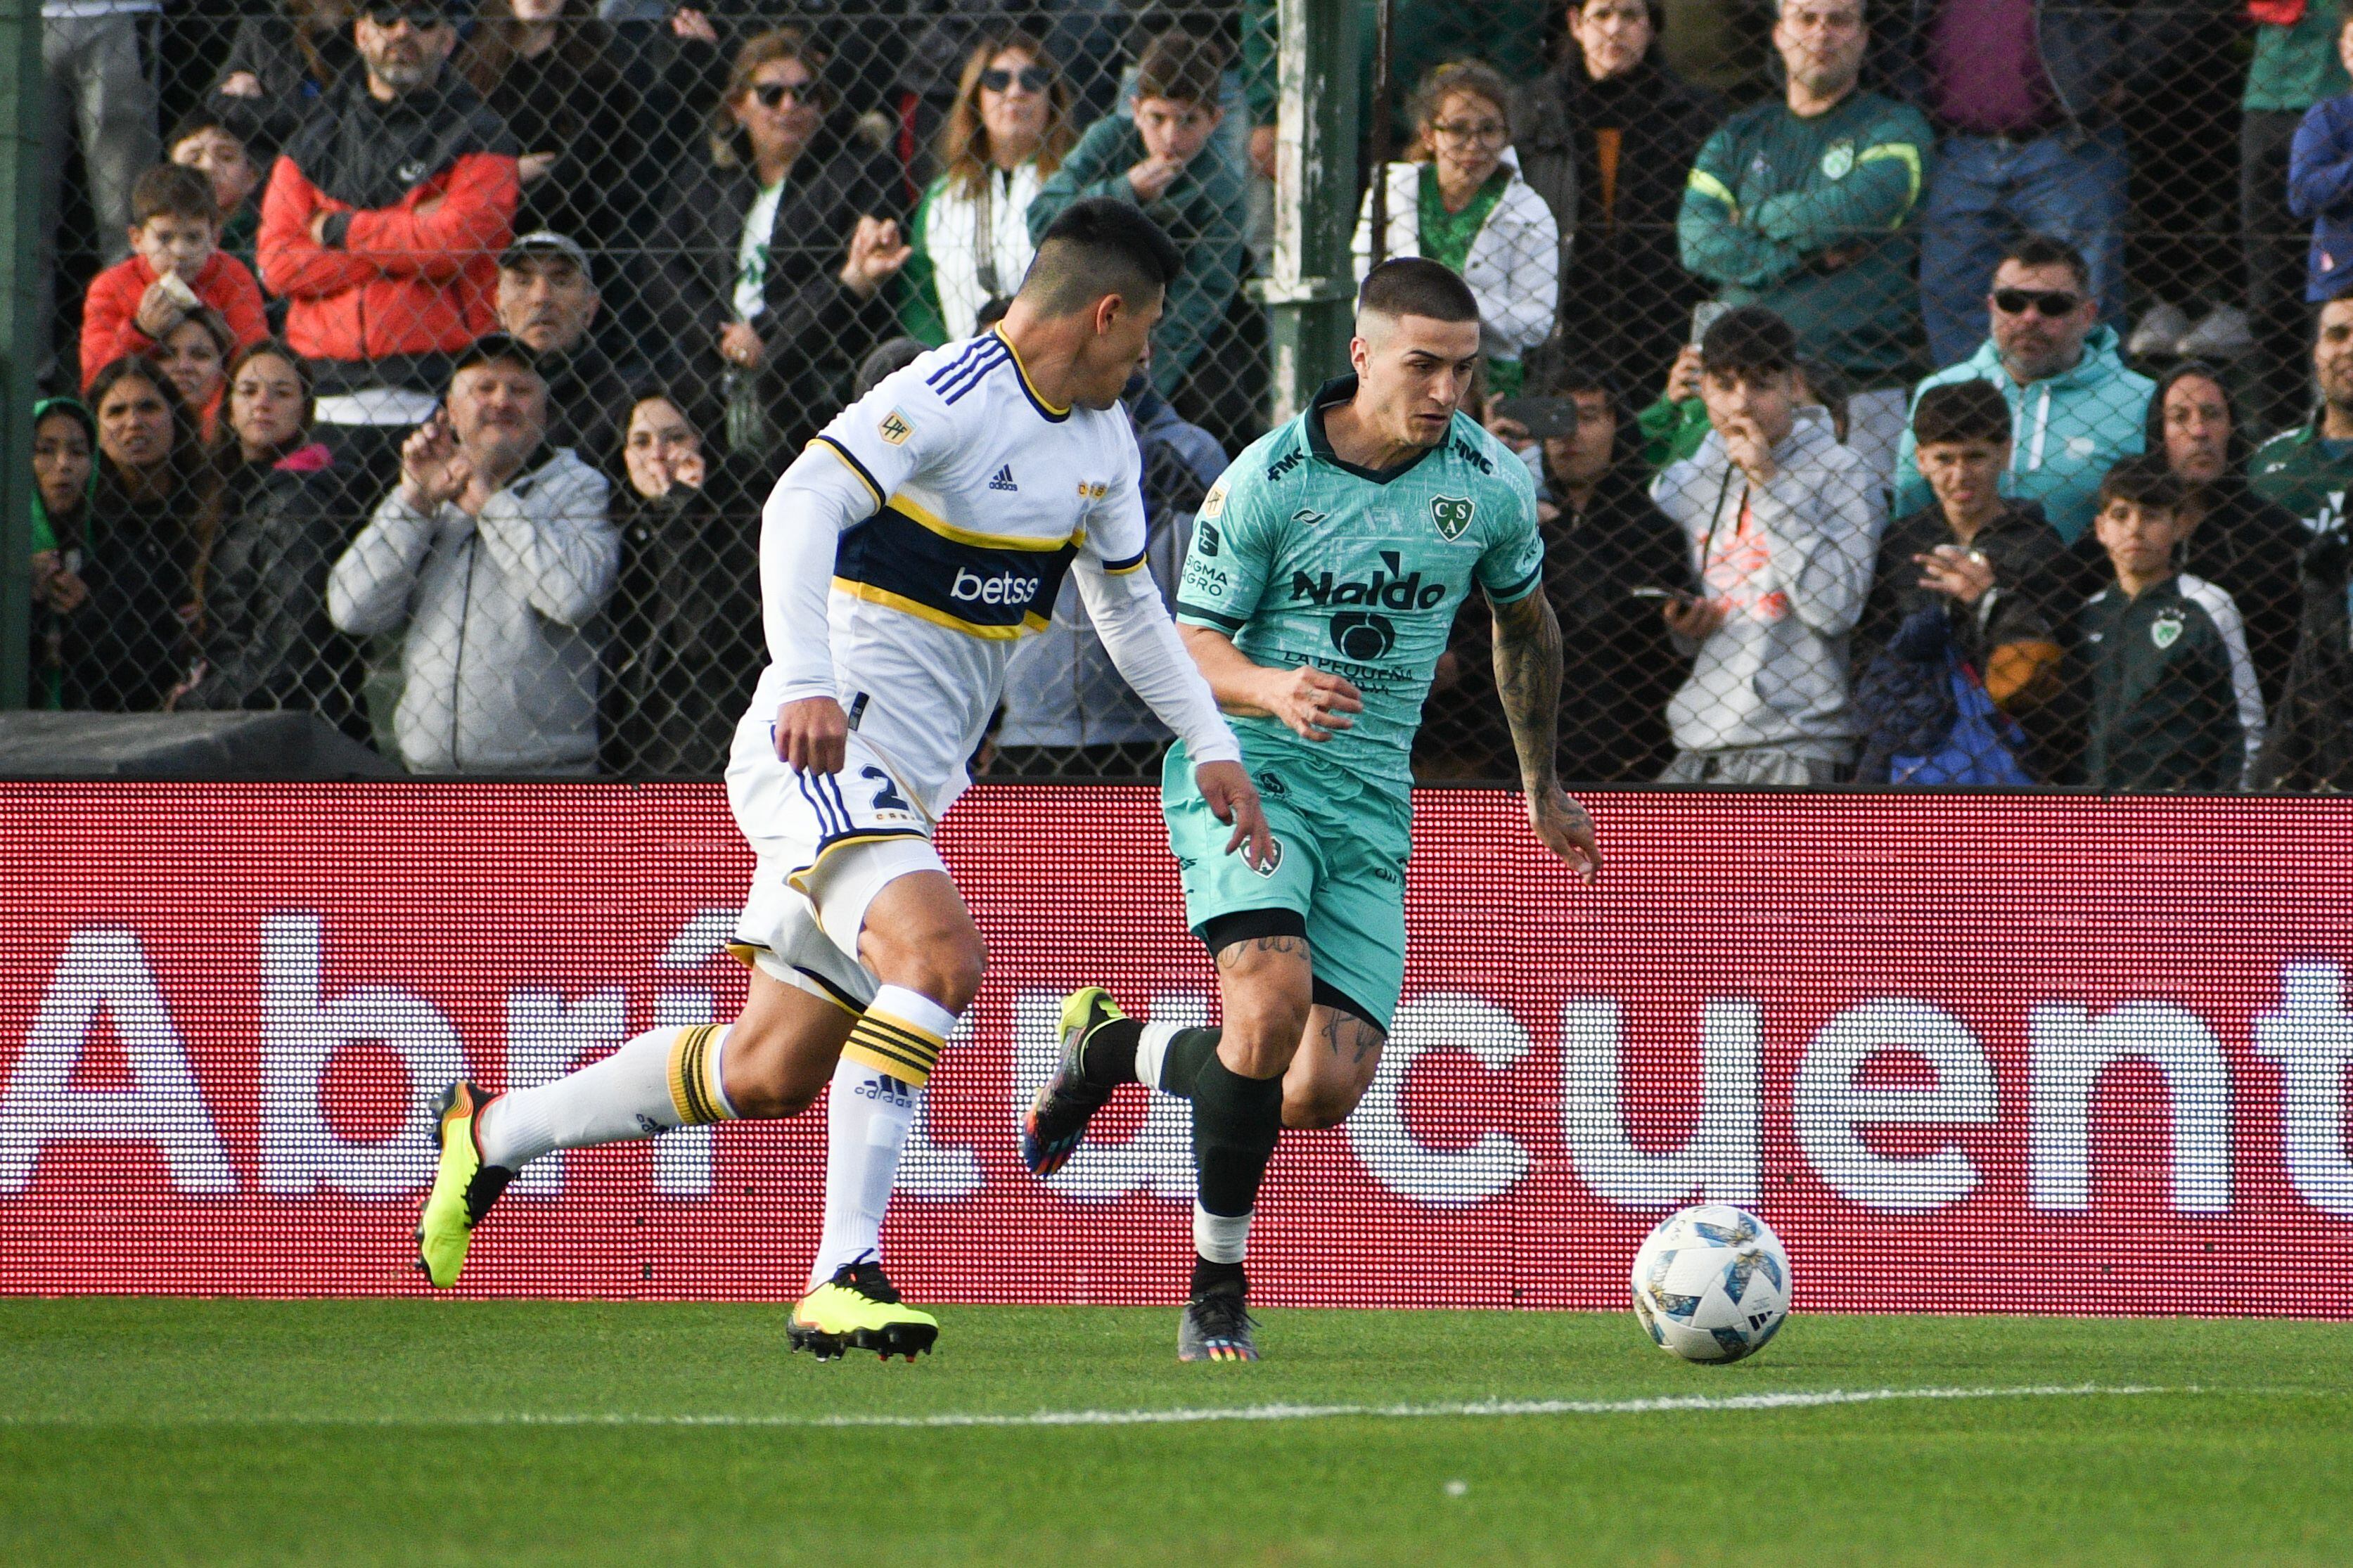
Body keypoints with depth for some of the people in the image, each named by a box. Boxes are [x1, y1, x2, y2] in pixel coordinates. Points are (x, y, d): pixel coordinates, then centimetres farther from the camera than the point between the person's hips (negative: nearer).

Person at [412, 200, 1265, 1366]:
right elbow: (804, 504, -29)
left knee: (770, 1074, 11)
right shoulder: (946, 398, -16)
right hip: (823, 747, -9)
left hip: (910, 781, 9)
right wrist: (809, 681, -41)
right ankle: (843, 1279, -31)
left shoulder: (1101, 442, 13)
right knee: (940, 952, -31)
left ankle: (493, 1135, 31)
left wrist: (1212, 746, 22)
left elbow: (1128, 603, 28)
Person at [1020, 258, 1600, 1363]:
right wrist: (1270, 690, -28)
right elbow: (1193, 647, -6)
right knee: (1274, 995, -29)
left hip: (1372, 798, 4)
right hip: (1242, 772, -4)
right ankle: (1216, 1294, -13)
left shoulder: (1491, 483, 1)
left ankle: (1113, 1045, 22)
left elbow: (1525, 625, 20)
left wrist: (1543, 787, 27)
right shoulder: (1267, 480, -10)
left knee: (1326, 1091, -8)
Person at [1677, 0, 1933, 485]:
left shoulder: (1894, 127, 9)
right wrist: (1808, 254, -7)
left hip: (1862, 387, -3)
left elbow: (1869, 206, -11)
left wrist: (1757, 218, 2)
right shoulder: (1740, 136, 18)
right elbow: (1698, 240, 4)